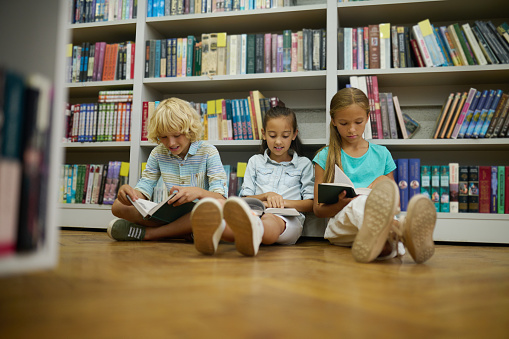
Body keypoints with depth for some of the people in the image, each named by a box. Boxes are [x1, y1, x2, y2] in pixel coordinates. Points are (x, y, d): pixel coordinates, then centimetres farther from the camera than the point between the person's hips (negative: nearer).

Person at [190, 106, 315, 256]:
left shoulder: (304, 164, 22)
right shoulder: (255, 162, 26)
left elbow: (311, 204, 14)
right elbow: (245, 199, 19)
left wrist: (283, 201, -4)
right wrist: (266, 195, -3)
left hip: (288, 221, -2)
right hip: (257, 214, 2)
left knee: (269, 220, -43)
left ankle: (251, 236, -78)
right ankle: (214, 229, -73)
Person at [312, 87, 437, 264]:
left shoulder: (382, 154, 19)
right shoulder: (325, 157, 13)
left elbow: (392, 202, 24)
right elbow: (318, 209, 10)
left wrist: (385, 183, 0)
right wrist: (342, 203, -12)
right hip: (340, 221, -2)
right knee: (363, 203, -39)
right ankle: (402, 232, -70)